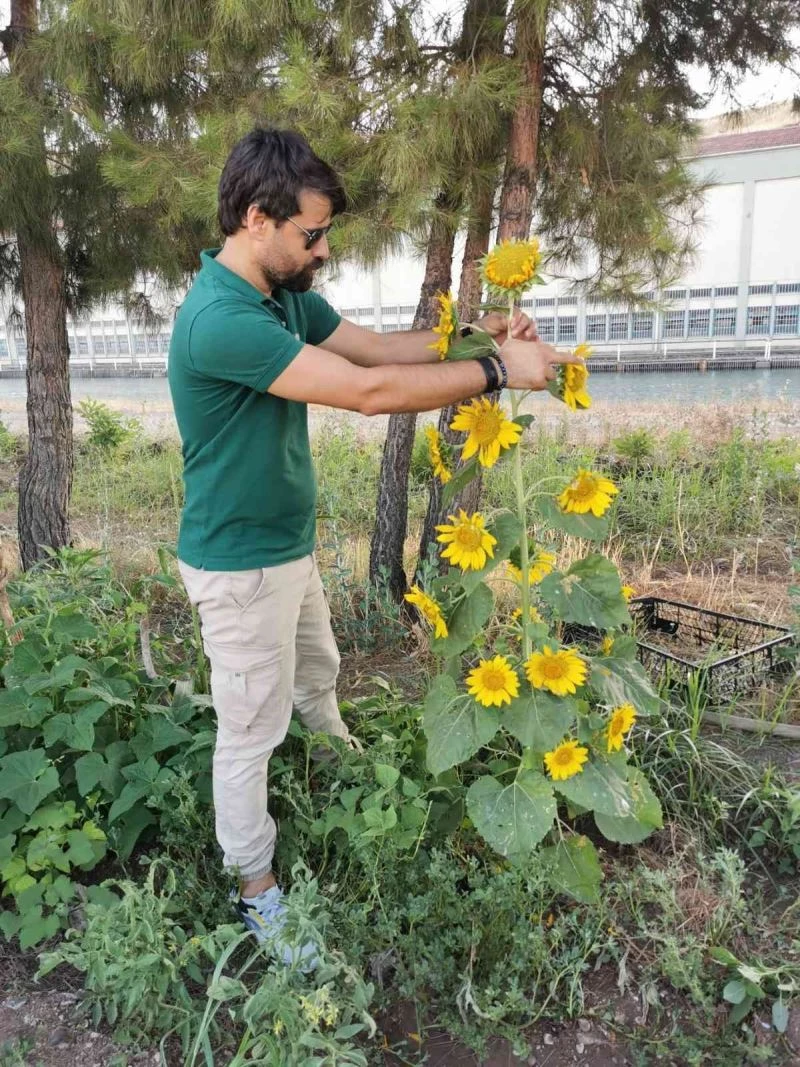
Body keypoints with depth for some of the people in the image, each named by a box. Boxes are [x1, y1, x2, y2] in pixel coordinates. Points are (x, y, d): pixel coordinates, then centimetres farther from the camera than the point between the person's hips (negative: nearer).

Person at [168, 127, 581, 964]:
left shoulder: (286, 294, 2)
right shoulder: (220, 320, -29)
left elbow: (379, 346, 6)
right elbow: (367, 391, -32)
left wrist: (472, 332, -10)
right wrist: (498, 372, -25)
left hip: (290, 545, 9)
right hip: (239, 564, -9)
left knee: (317, 680, 28)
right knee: (251, 730, 7)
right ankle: (257, 892, 28)